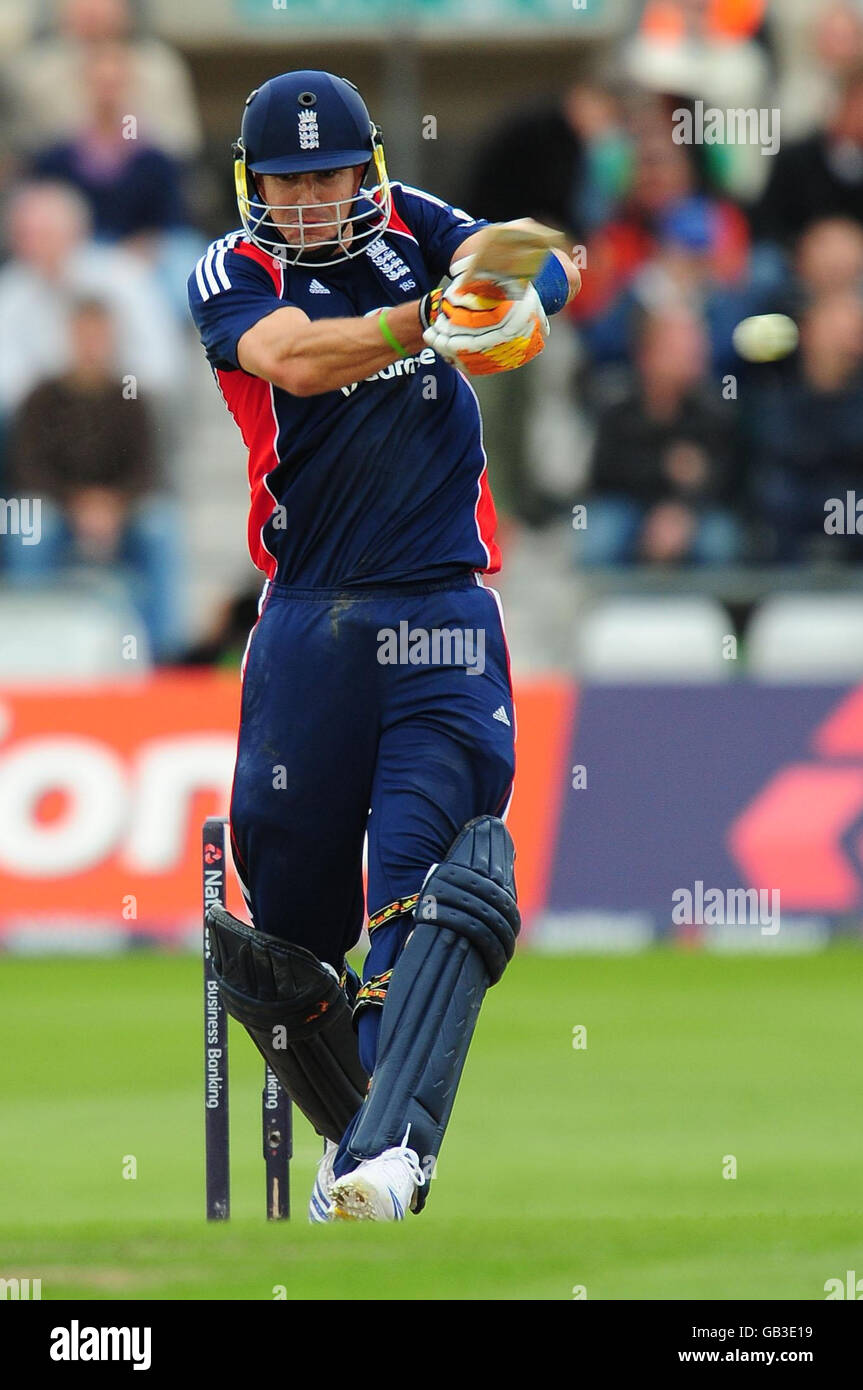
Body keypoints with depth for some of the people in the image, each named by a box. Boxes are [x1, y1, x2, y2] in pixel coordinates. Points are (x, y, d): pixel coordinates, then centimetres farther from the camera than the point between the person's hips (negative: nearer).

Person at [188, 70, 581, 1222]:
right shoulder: (230, 277, 2)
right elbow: (296, 360, -20)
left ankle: (391, 1152, -27)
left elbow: (552, 267, -5)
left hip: (444, 614, 0)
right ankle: (352, 1125, 26)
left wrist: (524, 295, -30)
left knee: (433, 888, -16)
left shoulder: (412, 227, 9)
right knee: (290, 901, 4)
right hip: (308, 622, 1)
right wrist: (428, 317, -37)